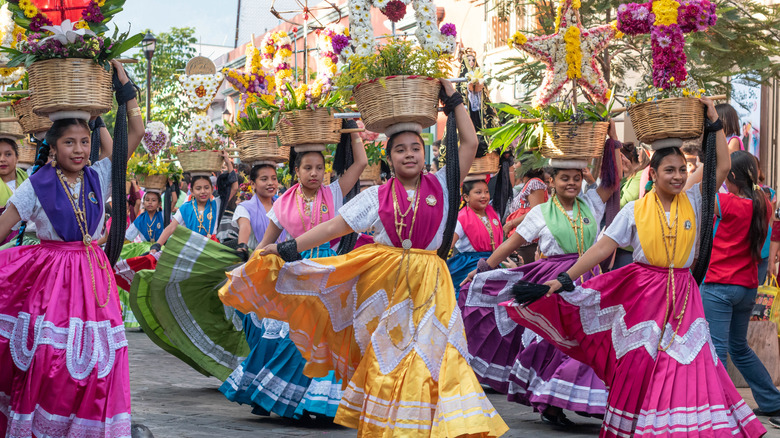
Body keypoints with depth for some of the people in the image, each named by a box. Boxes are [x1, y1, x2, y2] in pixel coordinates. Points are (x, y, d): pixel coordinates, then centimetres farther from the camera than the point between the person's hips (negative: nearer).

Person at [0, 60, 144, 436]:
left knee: (92, 361, -1)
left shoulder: (98, 178, 5)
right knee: (47, 360, -6)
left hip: (91, 277, 3)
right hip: (49, 278, -3)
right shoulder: (37, 186, -3)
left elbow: (136, 131, 3)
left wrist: (123, 83, 4)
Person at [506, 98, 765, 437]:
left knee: (689, 364, -8)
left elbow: (722, 168, -3)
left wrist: (714, 123, -6)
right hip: (643, 293, -1)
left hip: (682, 293, 1)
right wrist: (565, 279, -10)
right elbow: (604, 247, -4)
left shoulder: (693, 202, 5)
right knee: (639, 365, 1)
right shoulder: (635, 210, -1)